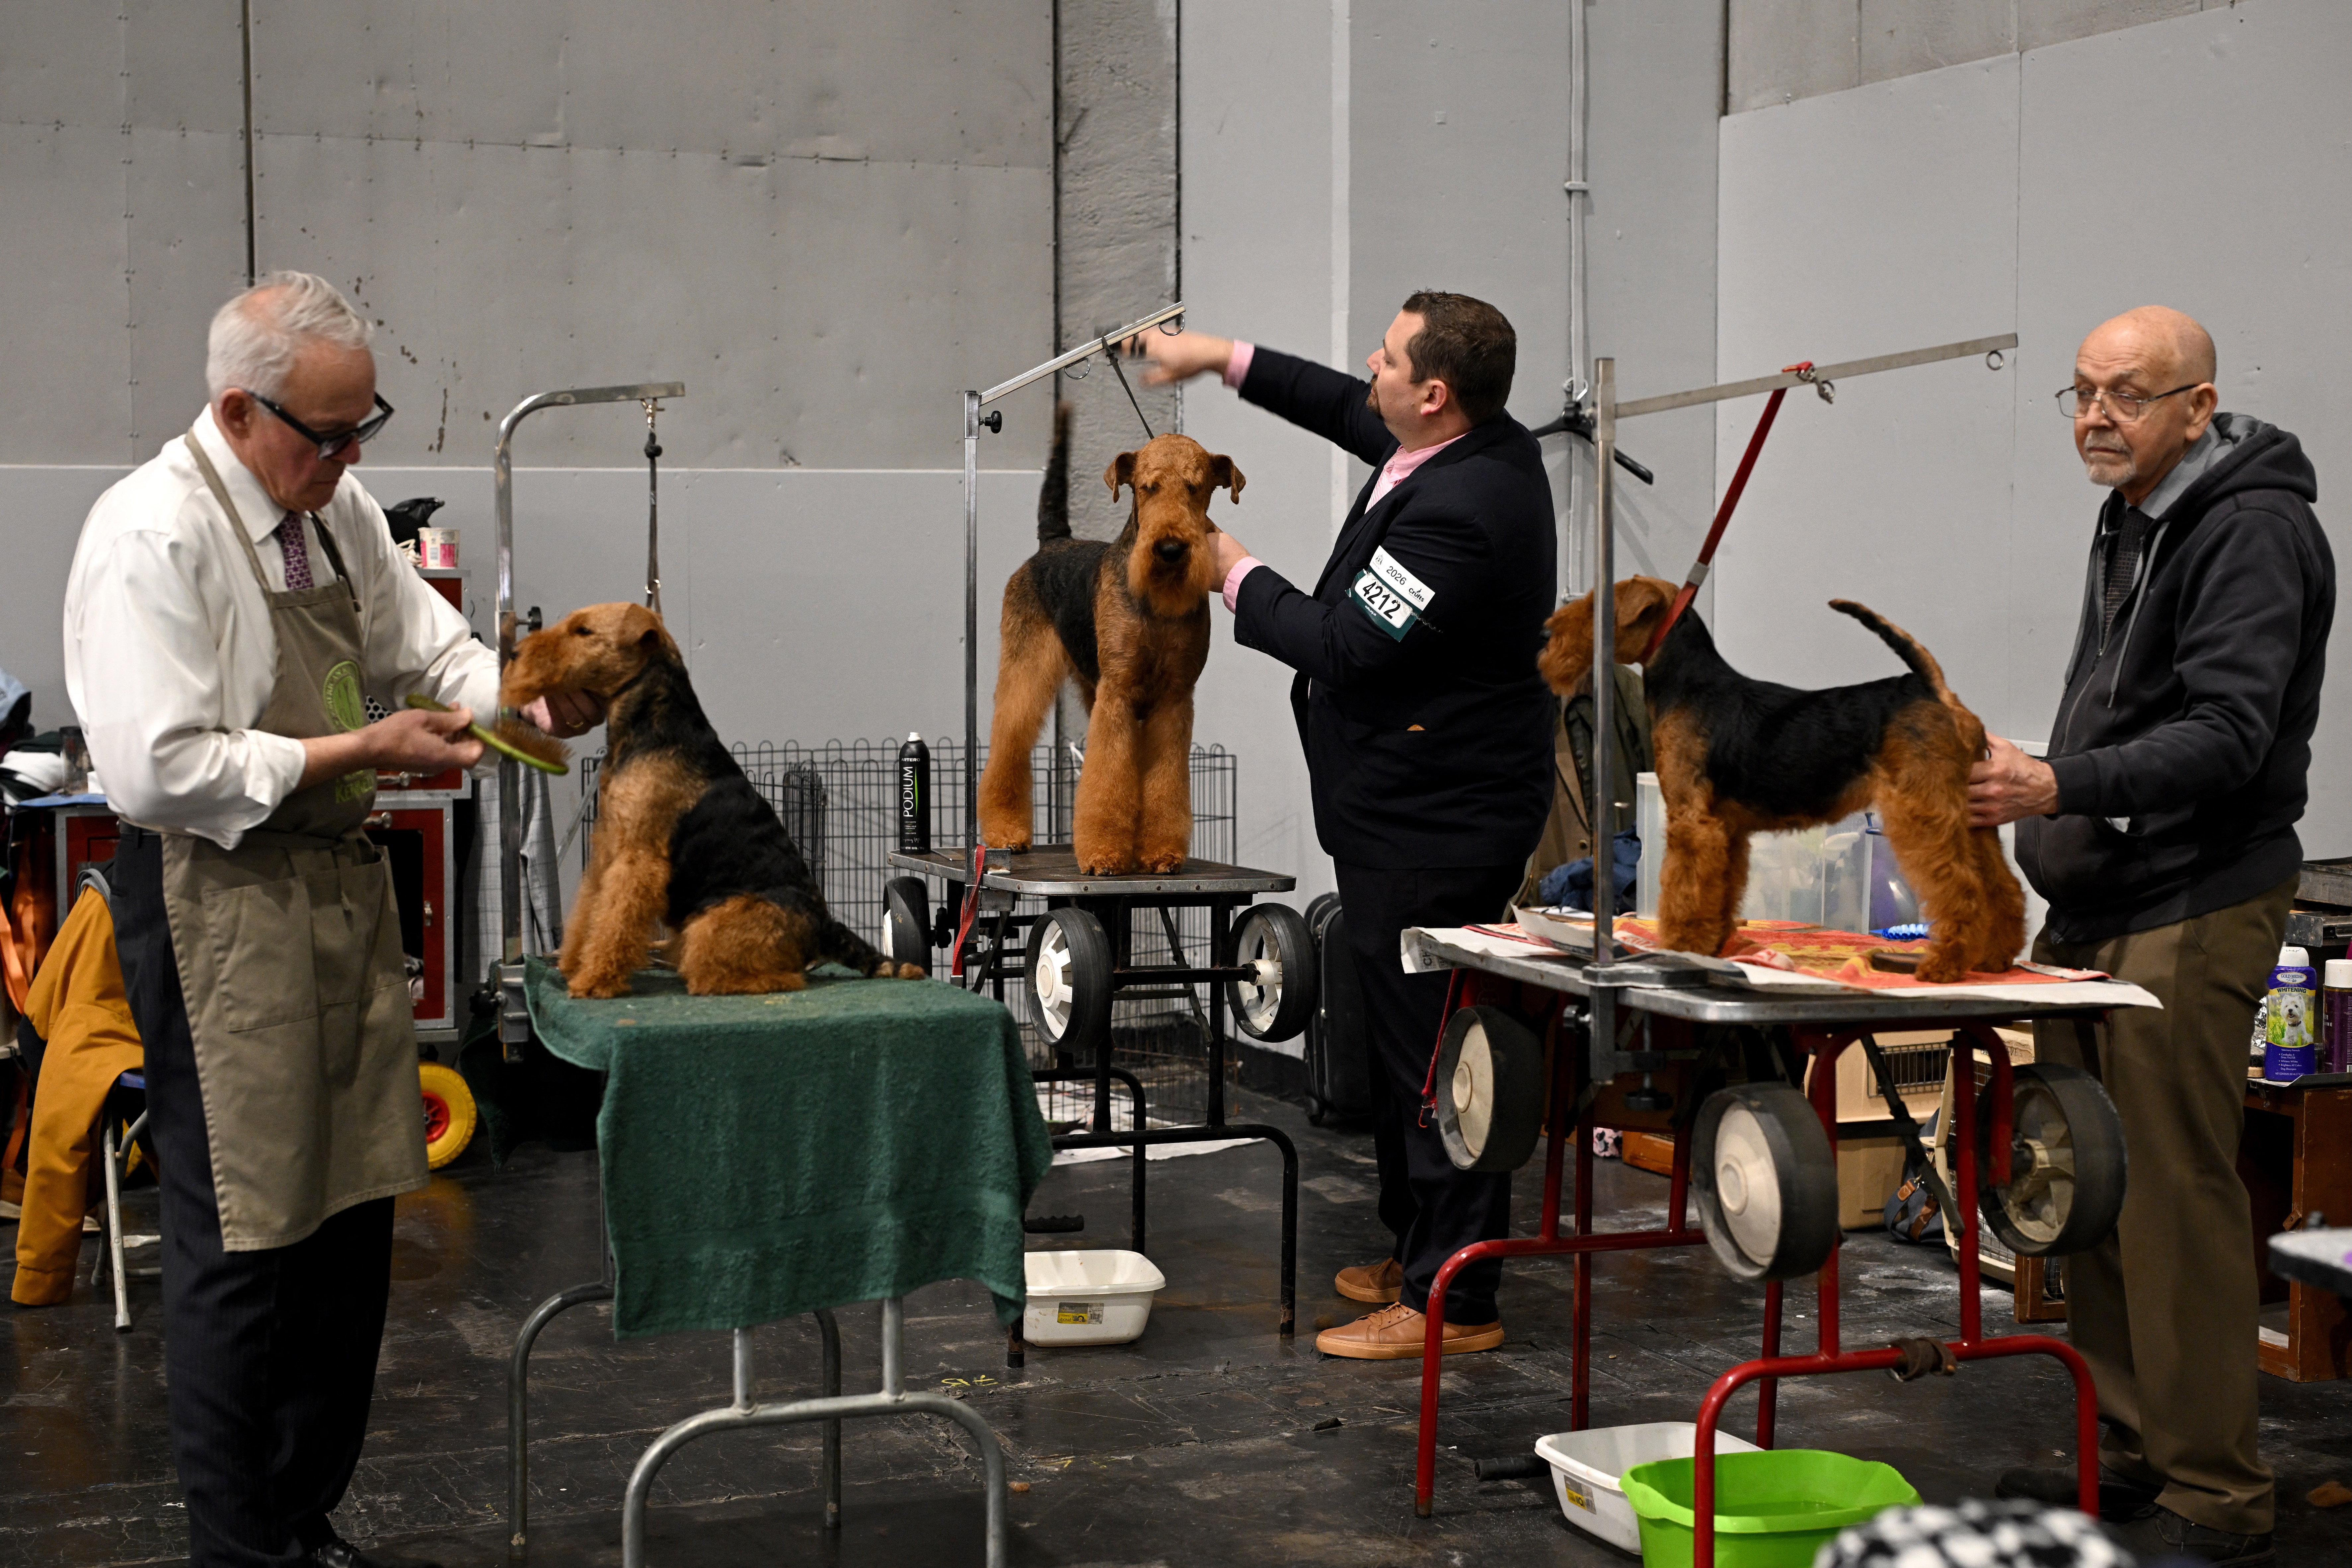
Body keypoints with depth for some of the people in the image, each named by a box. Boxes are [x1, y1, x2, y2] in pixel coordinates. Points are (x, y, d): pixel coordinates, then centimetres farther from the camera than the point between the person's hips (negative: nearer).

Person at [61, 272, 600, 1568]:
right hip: (220, 908, -9)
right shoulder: (153, 536, -17)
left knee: (350, 1218, 14)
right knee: (244, 1233, -3)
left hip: (341, 880, 9)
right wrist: (359, 753, -19)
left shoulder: (336, 506, 8)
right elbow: (158, 771, -23)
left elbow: (425, 640, 19)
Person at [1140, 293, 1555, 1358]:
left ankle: (1452, 1300, 2)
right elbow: (1350, 413, 25)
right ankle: (1420, 1251, 33)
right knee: (1404, 1041, 20)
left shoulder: (1458, 509, -26)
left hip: (1433, 826, -11)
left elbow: (1343, 646, -22)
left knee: (1430, 1052, -5)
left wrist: (1237, 577, -7)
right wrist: (1228, 360, 24)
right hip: (1422, 806, 11)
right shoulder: (1486, 445, 6)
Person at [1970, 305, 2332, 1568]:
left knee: (2178, 1202, -8)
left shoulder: (2252, 531, -12)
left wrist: (2065, 786, -33)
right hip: (2093, 908, 9)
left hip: (2191, 913, -9)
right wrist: (2044, 798, 23)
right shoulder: (2134, 519, 18)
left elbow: (2227, 737, -23)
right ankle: (2127, 1453, 22)